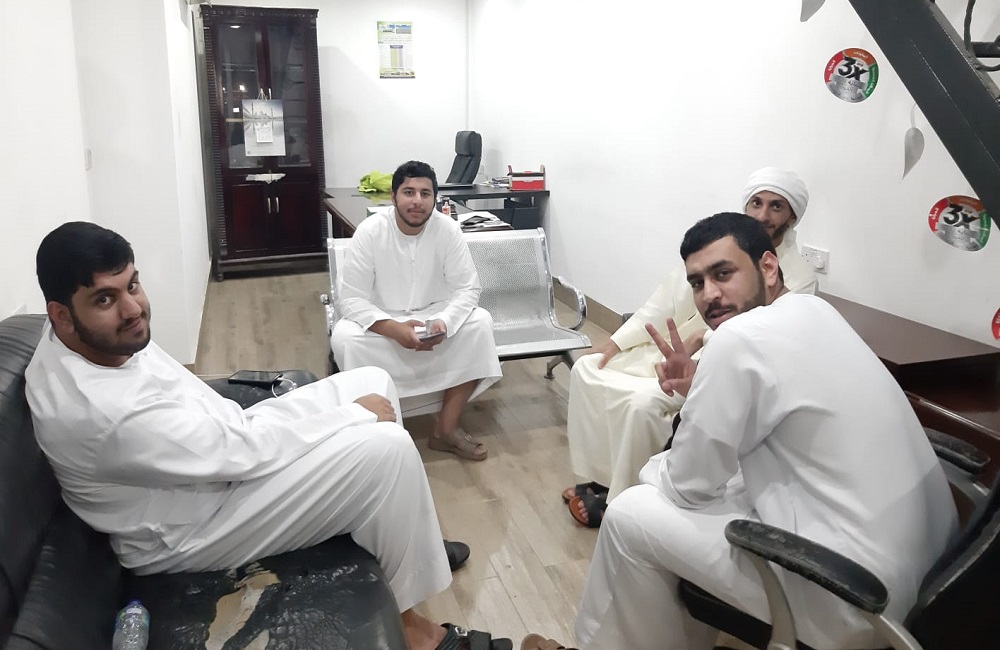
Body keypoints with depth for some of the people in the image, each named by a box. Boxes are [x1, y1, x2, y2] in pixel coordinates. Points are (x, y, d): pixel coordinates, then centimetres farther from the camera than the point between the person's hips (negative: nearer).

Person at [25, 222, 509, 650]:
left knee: (373, 383, 1)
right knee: (388, 449, -23)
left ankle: (407, 535, 19)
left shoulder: (91, 336, -7)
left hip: (210, 445, 9)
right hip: (190, 529, -9)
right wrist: (354, 415, -18)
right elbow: (242, 451, -29)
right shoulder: (102, 412, -35)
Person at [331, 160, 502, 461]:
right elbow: (352, 299, -19)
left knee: (479, 322, -25)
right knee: (343, 336, -32)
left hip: (434, 316, 2)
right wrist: (393, 329, -36)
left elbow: (467, 289, -12)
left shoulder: (448, 230, -14)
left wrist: (444, 322, -33)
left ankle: (446, 428, -18)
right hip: (381, 321, -2)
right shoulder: (369, 232, -18)